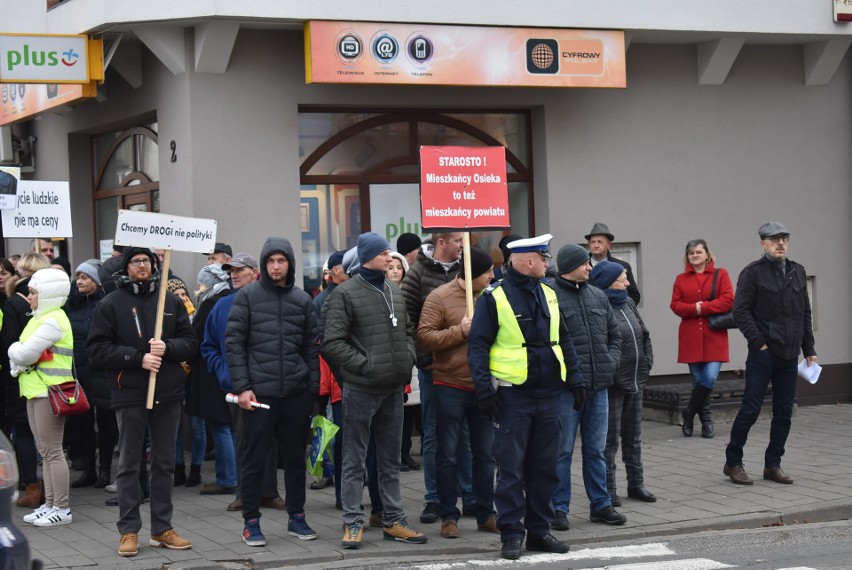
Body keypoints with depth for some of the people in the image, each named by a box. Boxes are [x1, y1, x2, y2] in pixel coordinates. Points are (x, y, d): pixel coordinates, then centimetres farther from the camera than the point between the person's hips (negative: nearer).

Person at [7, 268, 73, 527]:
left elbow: (25, 354, -21)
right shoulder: (40, 318, 18)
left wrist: (15, 350, 0)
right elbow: (19, 355, 15)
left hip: (49, 391, -10)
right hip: (35, 391, 10)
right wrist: (17, 363, -6)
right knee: (46, 452, 13)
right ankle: (50, 504, 18)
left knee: (52, 451, -6)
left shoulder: (53, 320, -15)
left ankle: (61, 508, -2)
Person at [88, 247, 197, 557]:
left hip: (168, 394, 3)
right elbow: (97, 351, -6)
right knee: (129, 464, 3)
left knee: (164, 463, 9)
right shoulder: (111, 304, -1)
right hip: (129, 394, -3)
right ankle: (129, 531, 9)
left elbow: (190, 343, 8)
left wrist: (167, 348, -13)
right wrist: (137, 358, -15)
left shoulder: (171, 301, 8)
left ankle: (162, 528, 18)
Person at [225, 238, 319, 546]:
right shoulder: (247, 296, -1)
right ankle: (251, 521, 12)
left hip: (296, 393, 3)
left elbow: (311, 347, 11)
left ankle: (296, 516, 22)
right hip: (258, 391, -3)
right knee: (253, 459, 3)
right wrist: (242, 387, -11)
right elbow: (234, 343, -4)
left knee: (296, 456, 11)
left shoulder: (302, 299, 9)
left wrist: (313, 388, 5)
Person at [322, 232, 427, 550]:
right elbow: (332, 342, -13)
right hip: (361, 389, -6)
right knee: (355, 460, 2)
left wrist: (408, 359, 6)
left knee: (390, 460, 13)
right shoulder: (346, 294, -9)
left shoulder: (394, 292, 11)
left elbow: (408, 330, 22)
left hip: (394, 389, 6)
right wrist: (364, 364, -15)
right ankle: (353, 522, 8)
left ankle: (393, 521, 21)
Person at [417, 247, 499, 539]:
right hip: (450, 388, -4)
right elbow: (424, 338, -13)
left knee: (485, 454, 10)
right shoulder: (440, 297, -7)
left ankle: (486, 514, 19)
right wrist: (460, 331, -17)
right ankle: (449, 517, 12)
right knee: (448, 455, 3)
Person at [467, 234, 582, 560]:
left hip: (548, 395, 6)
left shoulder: (548, 294, 11)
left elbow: (563, 341, 18)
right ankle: (511, 534, 4)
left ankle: (539, 531, 18)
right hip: (512, 396, -6)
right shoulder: (495, 298, -7)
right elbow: (477, 346, -9)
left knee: (545, 468, 10)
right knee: (511, 469, -2)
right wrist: (484, 389, -16)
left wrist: (575, 380, 11)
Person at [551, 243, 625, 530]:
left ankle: (600, 505, 22)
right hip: (566, 388, -6)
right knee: (563, 450, 1)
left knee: (596, 450, 14)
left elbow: (614, 334, 21)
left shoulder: (598, 297, 13)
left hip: (598, 387, 6)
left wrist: (611, 363, 4)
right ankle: (559, 508, 8)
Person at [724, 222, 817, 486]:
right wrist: (758, 342, -13)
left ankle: (773, 464, 16)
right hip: (763, 353, -6)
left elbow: (805, 313, 17)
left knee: (784, 412, 7)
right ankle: (733, 462, 8)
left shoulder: (798, 272, 13)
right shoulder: (753, 272, -5)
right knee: (751, 408, -4)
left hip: (789, 355, 6)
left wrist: (809, 349, 13)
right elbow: (741, 310, -9)